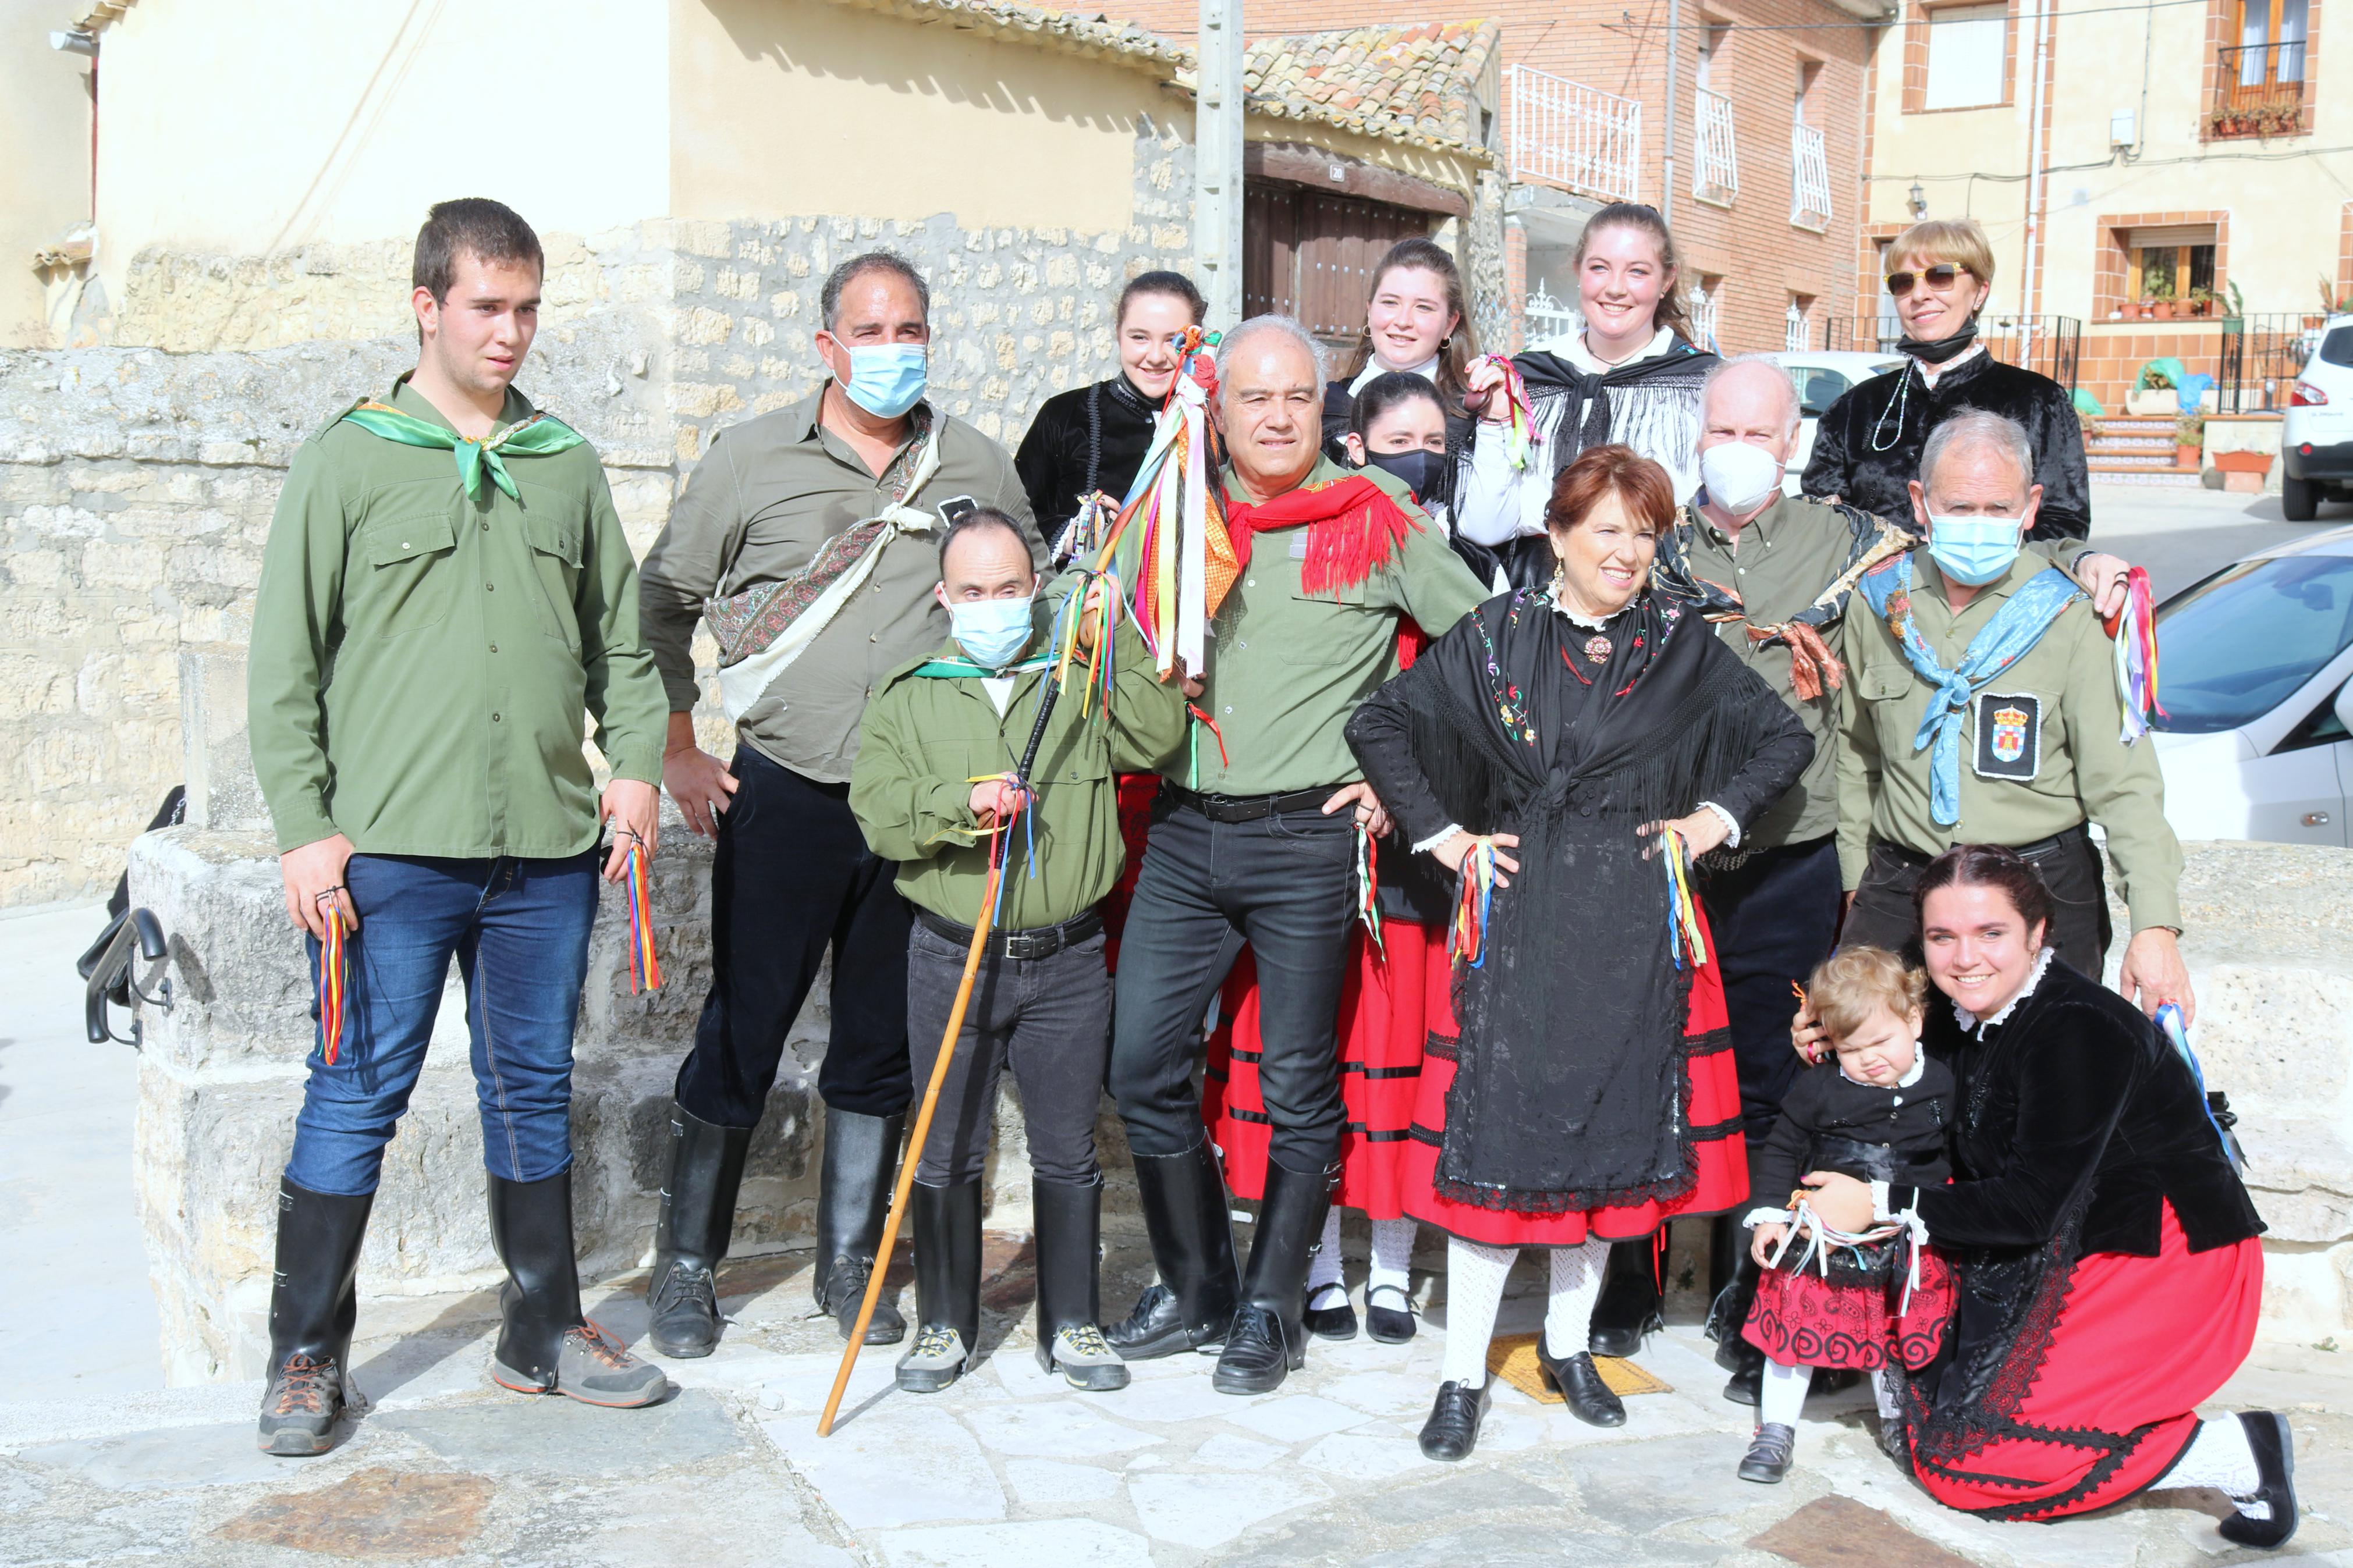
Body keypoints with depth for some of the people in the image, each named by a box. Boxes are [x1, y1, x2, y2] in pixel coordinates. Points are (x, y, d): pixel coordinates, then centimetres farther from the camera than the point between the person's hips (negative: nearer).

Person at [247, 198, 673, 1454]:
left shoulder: (567, 464, 12)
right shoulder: (349, 459, 1)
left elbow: (618, 635, 18)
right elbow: (287, 661, -1)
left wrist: (635, 760, 3)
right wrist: (304, 827, -7)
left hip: (548, 848, 4)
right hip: (390, 847, -3)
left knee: (535, 1091, 12)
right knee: (356, 1098, 1)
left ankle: (545, 1331, 25)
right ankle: (308, 1353, 16)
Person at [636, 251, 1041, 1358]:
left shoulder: (977, 467, 6)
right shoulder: (753, 458, 0)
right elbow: (664, 603, 6)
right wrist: (675, 749, 2)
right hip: (783, 796, -2)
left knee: (884, 1043, 10)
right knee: (741, 1030, 2)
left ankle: (848, 1264, 24)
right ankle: (686, 1267, 17)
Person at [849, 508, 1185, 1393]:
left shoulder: (1081, 680, 8)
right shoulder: (907, 696, 6)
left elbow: (1157, 738, -7)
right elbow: (877, 813, -4)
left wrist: (1119, 647, -12)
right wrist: (961, 804, -21)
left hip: (1068, 962, 0)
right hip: (951, 962, 0)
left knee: (1068, 1153, 8)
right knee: (947, 1154, 7)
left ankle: (1071, 1326, 21)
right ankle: (946, 1325, 22)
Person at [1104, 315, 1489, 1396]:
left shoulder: (1377, 517, -1)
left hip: (1308, 835, -4)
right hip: (1183, 829, 4)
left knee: (1298, 1084, 4)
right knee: (1142, 1062, 3)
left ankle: (1270, 1309, 19)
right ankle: (1197, 1286, 21)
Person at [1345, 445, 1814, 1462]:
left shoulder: (1682, 645, 6)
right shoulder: (1496, 636, 1)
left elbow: (1786, 741, 14)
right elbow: (1379, 725, 4)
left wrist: (1715, 819, 3)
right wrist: (1443, 836, -1)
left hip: (1635, 920, 2)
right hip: (1518, 910, -2)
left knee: (1616, 1120, 8)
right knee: (1499, 1123, -3)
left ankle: (1570, 1343, 26)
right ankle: (1464, 1372, 7)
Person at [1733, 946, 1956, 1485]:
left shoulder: (1943, 1085, -4)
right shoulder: (1818, 1088, -9)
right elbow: (1781, 1148, 1)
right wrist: (1769, 1214, -5)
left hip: (1908, 1247, 1)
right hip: (1823, 1241, -1)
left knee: (1898, 1338, 15)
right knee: (1796, 1327, 5)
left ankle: (1898, 1421, 37)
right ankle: (1776, 1430, 20)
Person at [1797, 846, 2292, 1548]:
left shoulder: (2080, 1030, -23)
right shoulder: (1963, 1018, 2)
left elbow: (2032, 1204, -23)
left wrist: (1882, 1204, -19)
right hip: (2068, 1259, 9)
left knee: (1966, 1463, -12)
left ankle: (2235, 1452, -4)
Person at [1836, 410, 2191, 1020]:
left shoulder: (2065, 616, -7)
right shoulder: (1880, 603, 3)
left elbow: (2123, 781, -10)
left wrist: (2155, 926, -19)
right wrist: (1856, 878, 15)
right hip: (1899, 885, 2)